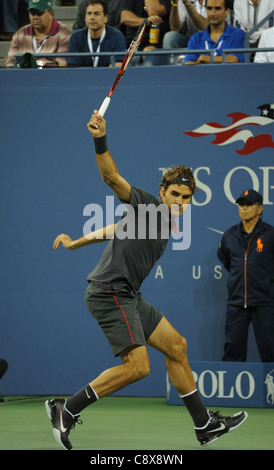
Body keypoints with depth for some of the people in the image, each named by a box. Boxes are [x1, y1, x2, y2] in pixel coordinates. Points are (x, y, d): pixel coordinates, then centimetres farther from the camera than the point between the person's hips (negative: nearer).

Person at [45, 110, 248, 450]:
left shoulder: (166, 223, 17)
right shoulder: (147, 204, -7)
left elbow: (116, 230, 27)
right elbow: (111, 177, -22)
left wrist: (74, 243, 32)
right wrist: (100, 140, -37)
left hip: (128, 297, 10)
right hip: (109, 291, -10)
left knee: (176, 346, 13)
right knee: (137, 366, -19)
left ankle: (205, 425, 20)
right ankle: (65, 410, -12)